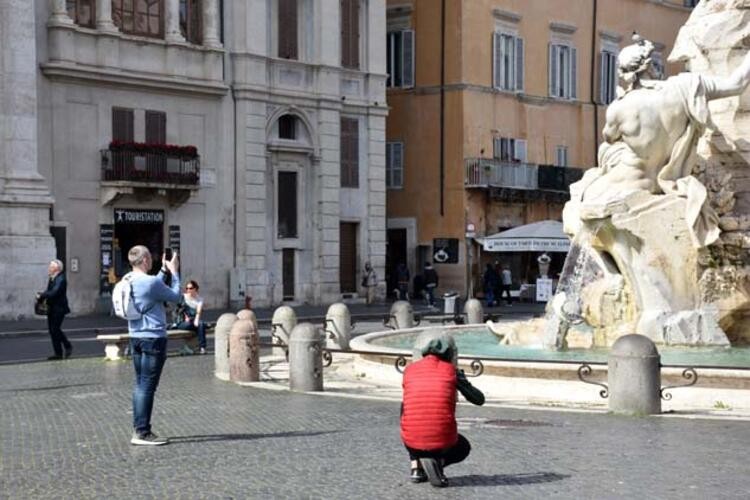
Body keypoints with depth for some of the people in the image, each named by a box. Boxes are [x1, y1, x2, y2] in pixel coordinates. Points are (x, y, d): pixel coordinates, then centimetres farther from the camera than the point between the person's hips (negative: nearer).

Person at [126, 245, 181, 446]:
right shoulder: (151, 282, -18)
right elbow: (176, 297, -5)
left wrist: (163, 271, 25)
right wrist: (174, 272, 4)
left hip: (136, 337, 9)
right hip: (154, 338, -9)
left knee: (140, 384, 14)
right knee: (147, 386, -6)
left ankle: (138, 429, 18)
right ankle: (142, 433, -4)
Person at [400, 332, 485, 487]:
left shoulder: (410, 370, 8)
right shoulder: (451, 371, 4)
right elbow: (479, 399, 13)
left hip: (412, 441, 2)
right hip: (443, 441, -2)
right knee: (463, 448, 33)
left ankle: (416, 466, 17)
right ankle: (437, 461, -1)